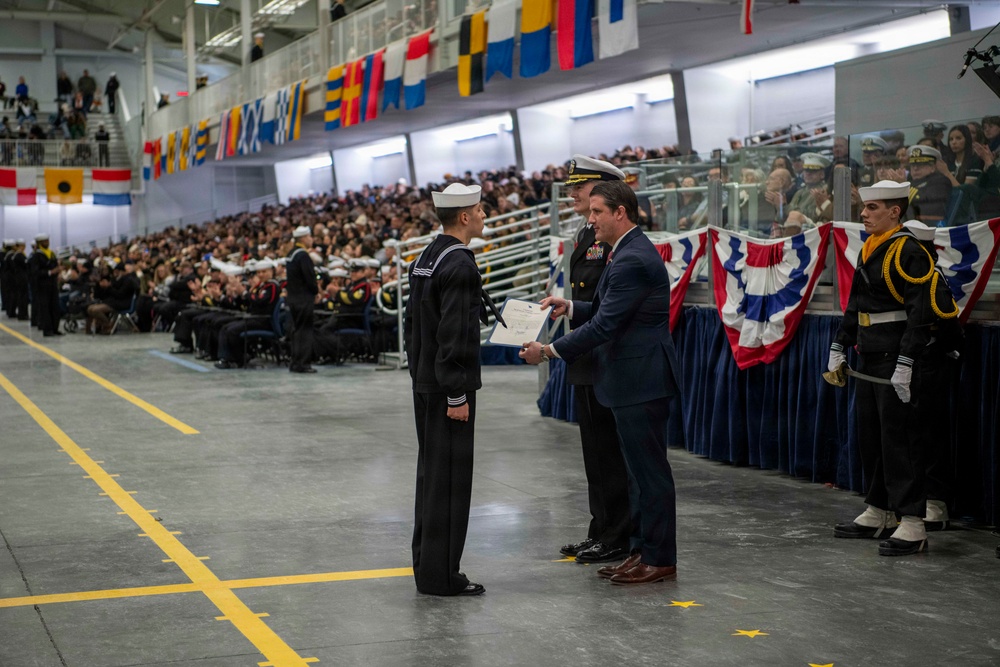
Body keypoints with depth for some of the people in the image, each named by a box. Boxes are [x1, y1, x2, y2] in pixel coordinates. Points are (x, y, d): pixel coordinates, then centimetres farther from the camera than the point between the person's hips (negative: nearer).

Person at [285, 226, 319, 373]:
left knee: (297, 329, 14)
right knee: (305, 330, -5)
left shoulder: (291, 254, 13)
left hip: (293, 298, 9)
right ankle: (302, 363, -5)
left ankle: (295, 363, 18)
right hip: (304, 299, -9)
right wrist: (316, 292, -5)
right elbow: (310, 277, -21)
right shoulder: (303, 255, -17)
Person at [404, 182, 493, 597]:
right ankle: (440, 575, 0)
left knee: (431, 472, 16)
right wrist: (457, 395, -20)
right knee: (450, 477, -4)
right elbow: (454, 334, -22)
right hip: (447, 386, -10)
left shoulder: (425, 258, 12)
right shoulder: (460, 266, -18)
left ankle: (427, 564, 24)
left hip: (424, 382, 10)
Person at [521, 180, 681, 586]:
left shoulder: (633, 261, -20)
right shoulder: (629, 252, 14)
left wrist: (549, 351, -18)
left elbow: (604, 324, -23)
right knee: (640, 471, 15)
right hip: (633, 380, 11)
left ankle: (659, 559, 4)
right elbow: (606, 312, 21)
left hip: (641, 381, -11)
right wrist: (569, 307, 8)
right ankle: (643, 551, 23)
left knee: (649, 470, -3)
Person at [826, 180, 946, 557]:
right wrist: (838, 350, 15)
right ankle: (878, 515, 25)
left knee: (898, 438, -7)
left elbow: (920, 314, -19)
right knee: (870, 436, 14)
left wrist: (904, 365, -23)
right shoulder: (869, 250, 13)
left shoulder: (908, 252, -14)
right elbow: (855, 306, 20)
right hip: (869, 359, 9)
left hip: (896, 360, -9)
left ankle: (912, 525, -3)